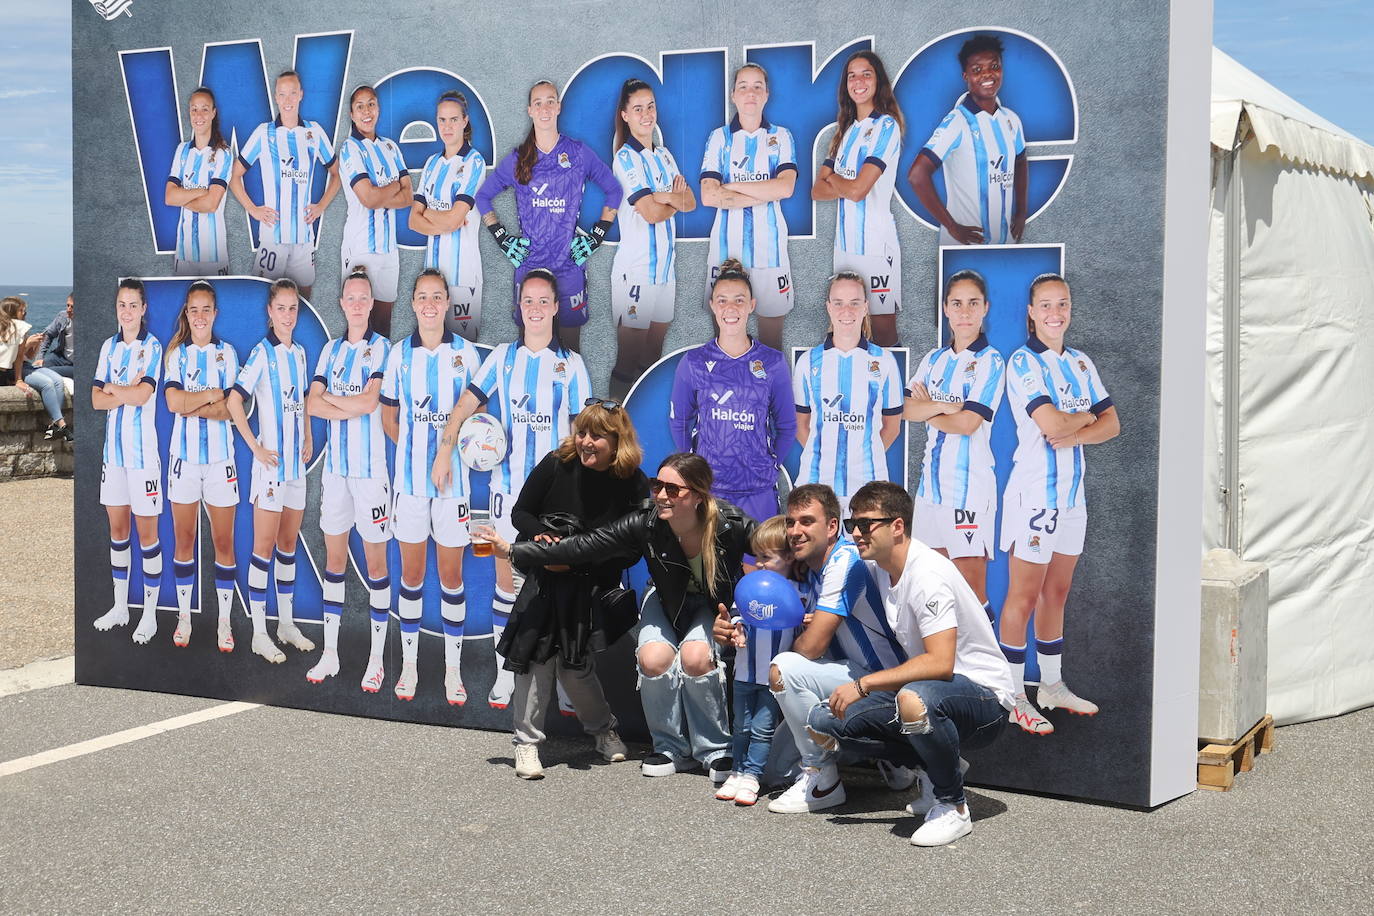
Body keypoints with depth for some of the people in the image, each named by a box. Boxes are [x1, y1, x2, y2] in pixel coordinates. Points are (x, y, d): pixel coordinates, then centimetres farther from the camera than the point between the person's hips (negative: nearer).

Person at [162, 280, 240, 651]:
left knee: (223, 541, 0)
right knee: (184, 540, 6)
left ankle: (225, 620, 7)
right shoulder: (176, 353, 5)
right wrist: (213, 395, -10)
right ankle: (184, 616, 16)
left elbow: (232, 409, -6)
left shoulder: (227, 353, 4)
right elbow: (173, 401, -10)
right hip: (184, 456, 1)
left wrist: (191, 404, -12)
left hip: (220, 457, -1)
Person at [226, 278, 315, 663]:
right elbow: (234, 401, -17)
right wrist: (256, 448, -16)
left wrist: (309, 439, 12)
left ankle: (287, 623, 23)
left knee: (289, 542, 13)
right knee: (265, 545, -2)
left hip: (296, 461, 7)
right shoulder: (262, 352, -11)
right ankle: (259, 634, 3)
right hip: (271, 460, -7)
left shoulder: (299, 352, 10)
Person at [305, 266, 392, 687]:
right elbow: (312, 404, 3)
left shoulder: (382, 348, -5)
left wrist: (331, 399, -4)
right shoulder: (331, 349, 12)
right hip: (335, 464, 5)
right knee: (334, 558, 10)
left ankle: (377, 658, 6)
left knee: (375, 561, 0)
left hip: (371, 467, -5)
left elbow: (370, 401, -17)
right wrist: (353, 407, -11)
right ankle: (330, 653, 18)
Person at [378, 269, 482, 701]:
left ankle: (453, 669, 11)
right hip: (410, 477, 1)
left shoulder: (466, 352, 1)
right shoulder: (399, 354, 5)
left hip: (453, 479, -1)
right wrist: (414, 450, 2)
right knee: (411, 573, 7)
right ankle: (409, 664, 17)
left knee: (451, 574, 3)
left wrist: (451, 451, -7)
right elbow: (388, 417, 13)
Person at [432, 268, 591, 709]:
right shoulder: (502, 357, 6)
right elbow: (468, 402, 1)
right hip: (508, 486, 1)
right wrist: (447, 445, -13)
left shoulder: (571, 364, 3)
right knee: (507, 580, 5)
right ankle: (505, 673, 13)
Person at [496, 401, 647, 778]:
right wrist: (540, 534, -20)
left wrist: (577, 560, -20)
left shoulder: (633, 484, -12)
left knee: (574, 665, 2)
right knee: (537, 656, -6)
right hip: (545, 581, 1)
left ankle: (603, 730, 28)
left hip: (591, 588, -1)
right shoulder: (556, 465, -10)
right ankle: (526, 742, 7)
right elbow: (520, 512, 2)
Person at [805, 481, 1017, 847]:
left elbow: (940, 663, -31)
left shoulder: (927, 575, -22)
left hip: (984, 697, -9)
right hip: (929, 687, 9)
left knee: (914, 699, -42)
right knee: (824, 719, -5)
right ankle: (939, 772, 8)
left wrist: (862, 685, -27)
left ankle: (953, 806, -16)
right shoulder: (879, 567, 5)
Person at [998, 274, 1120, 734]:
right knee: (1023, 596, -3)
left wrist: (1074, 434, -13)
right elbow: (1050, 423, -22)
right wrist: (1086, 417, -3)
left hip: (1072, 493, 7)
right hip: (1034, 493, -7)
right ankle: (1013, 697, 3)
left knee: (1056, 592, 14)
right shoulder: (1023, 362, -10)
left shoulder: (1080, 363, 12)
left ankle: (1052, 685, 24)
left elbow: (1111, 423, 5)